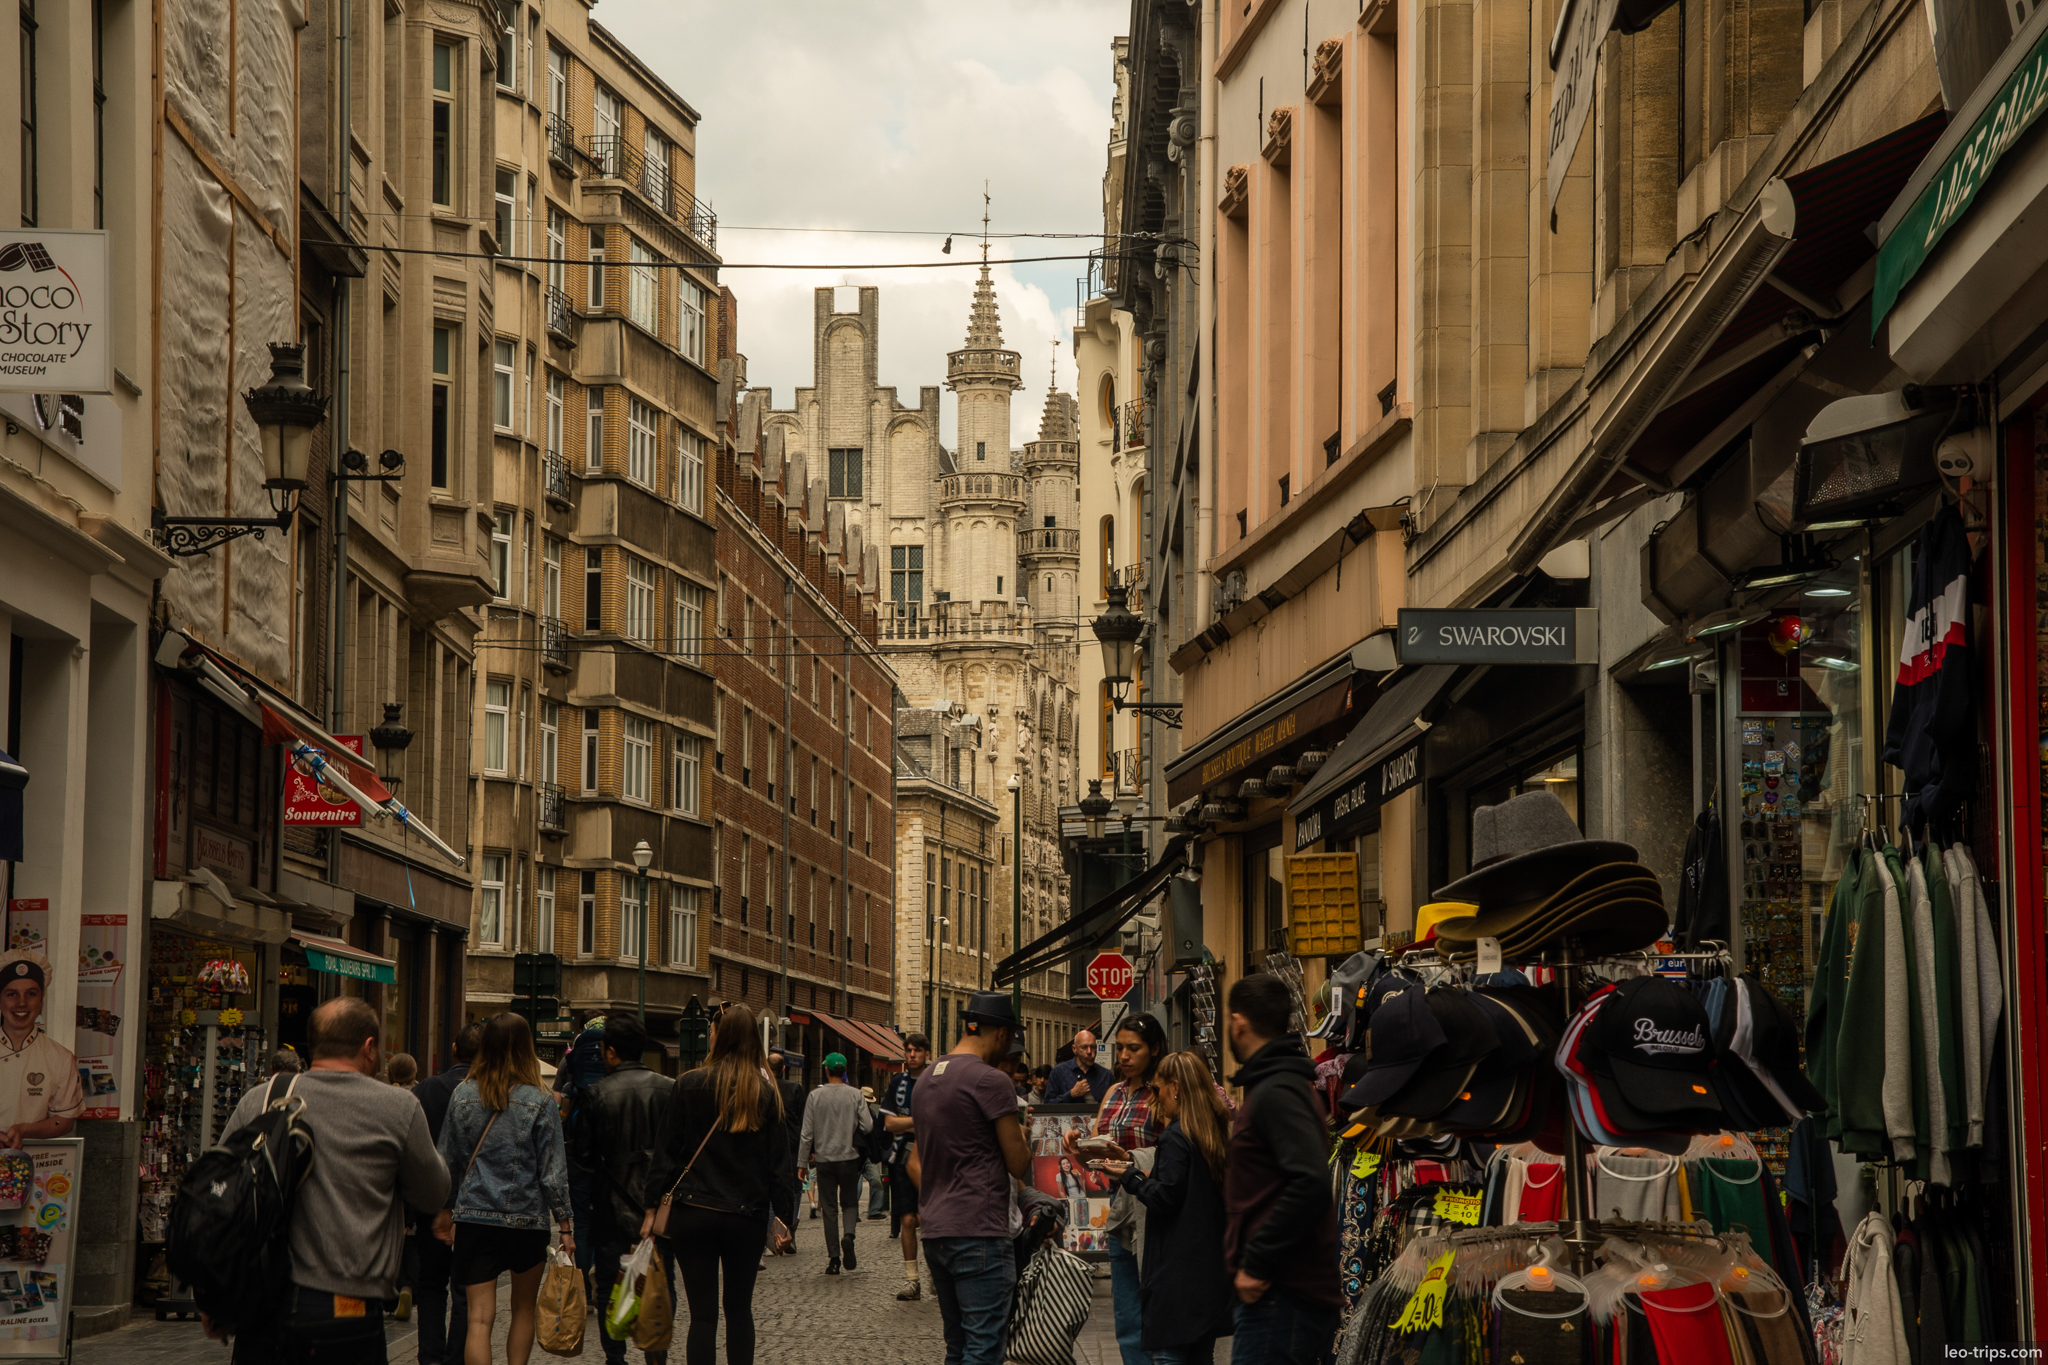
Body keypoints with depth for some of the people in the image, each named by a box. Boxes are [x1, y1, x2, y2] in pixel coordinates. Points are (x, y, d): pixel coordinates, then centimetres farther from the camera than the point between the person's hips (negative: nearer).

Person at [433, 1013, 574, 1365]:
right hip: (527, 1218, -1)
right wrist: (565, 1223, 2)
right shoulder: (540, 1102, -6)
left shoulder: (463, 1095, 0)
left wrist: (445, 1209, 20)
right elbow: (552, 1170, -5)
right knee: (524, 1309, 19)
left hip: (474, 1217, 1)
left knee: (480, 1317, -4)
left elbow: (448, 1161, 8)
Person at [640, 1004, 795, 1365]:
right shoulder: (767, 1094, 0)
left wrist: (653, 1206, 4)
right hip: (746, 1217, 1)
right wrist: (785, 1220, 6)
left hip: (692, 1213, -1)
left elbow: (667, 1152, -2)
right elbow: (779, 1163, 1)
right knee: (739, 1309, 15)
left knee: (703, 1313, 0)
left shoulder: (688, 1085, -3)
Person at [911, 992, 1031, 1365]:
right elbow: (1019, 1166, -8)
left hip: (935, 1234, 8)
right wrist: (1020, 1135, 12)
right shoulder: (991, 1081, -12)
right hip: (980, 1234, -8)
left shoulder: (927, 1080, 14)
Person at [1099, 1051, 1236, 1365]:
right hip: (1212, 1268, 8)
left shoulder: (1176, 1137, -14)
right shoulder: (1217, 1135, 10)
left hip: (1178, 1269, -8)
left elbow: (1164, 1198, -17)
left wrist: (1130, 1177, -2)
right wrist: (1147, 1176, 14)